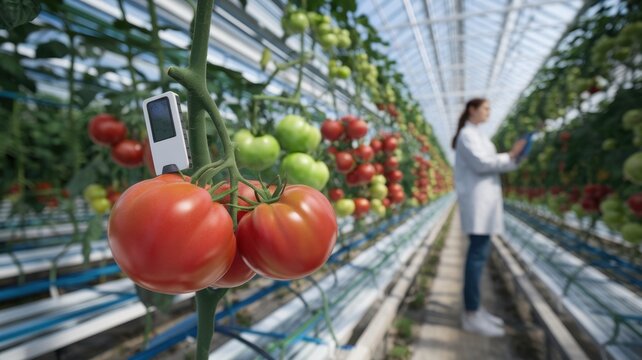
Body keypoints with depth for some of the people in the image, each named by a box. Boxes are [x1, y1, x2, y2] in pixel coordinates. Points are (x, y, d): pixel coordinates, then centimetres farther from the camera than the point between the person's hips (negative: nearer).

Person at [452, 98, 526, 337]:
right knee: (478, 254, -10)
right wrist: (510, 156, -7)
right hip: (477, 198, -10)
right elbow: (481, 163, -17)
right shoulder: (468, 134, -7)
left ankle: (474, 309, 16)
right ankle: (471, 315, -4)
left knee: (479, 253, 9)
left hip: (483, 198, 10)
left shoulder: (475, 134, 22)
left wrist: (512, 158, 7)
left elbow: (486, 162, 18)